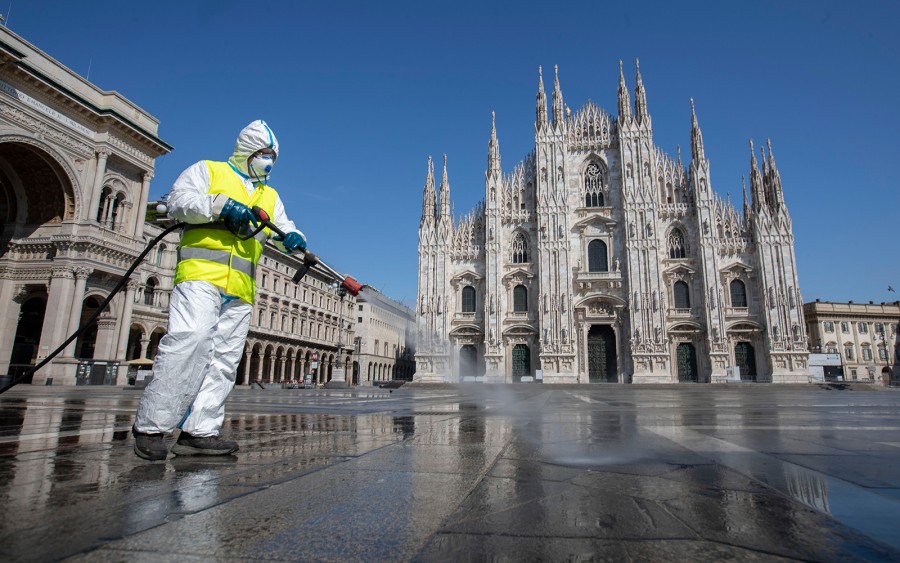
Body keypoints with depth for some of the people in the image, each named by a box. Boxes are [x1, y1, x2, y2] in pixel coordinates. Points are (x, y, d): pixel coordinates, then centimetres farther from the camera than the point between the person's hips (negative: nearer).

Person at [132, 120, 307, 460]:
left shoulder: (270, 196, 28)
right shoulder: (207, 171, 14)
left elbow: (282, 229, 16)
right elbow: (178, 201, -1)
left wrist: (293, 239, -7)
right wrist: (221, 205, -16)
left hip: (240, 289, 6)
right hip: (201, 273, -6)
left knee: (224, 359, -1)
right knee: (189, 342, -20)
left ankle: (198, 432, 1)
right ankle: (150, 426, -12)